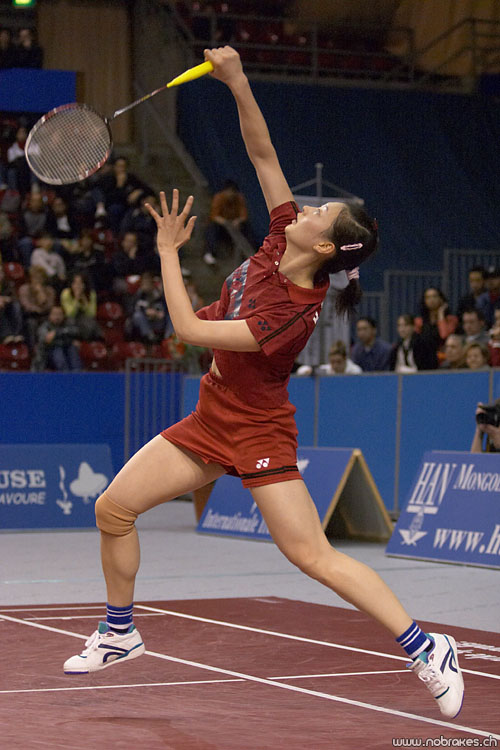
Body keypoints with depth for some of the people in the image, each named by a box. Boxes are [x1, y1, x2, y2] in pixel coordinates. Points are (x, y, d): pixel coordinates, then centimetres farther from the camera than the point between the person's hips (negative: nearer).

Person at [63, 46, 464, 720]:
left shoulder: (292, 312, -28)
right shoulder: (283, 236, -7)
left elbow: (191, 329, -28)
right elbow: (263, 153, -4)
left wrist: (168, 252, -19)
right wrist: (238, 84, -17)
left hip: (257, 432, -8)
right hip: (210, 422, 9)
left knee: (314, 557, -15)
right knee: (113, 509, 7)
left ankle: (427, 649, -8)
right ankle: (120, 634, 26)